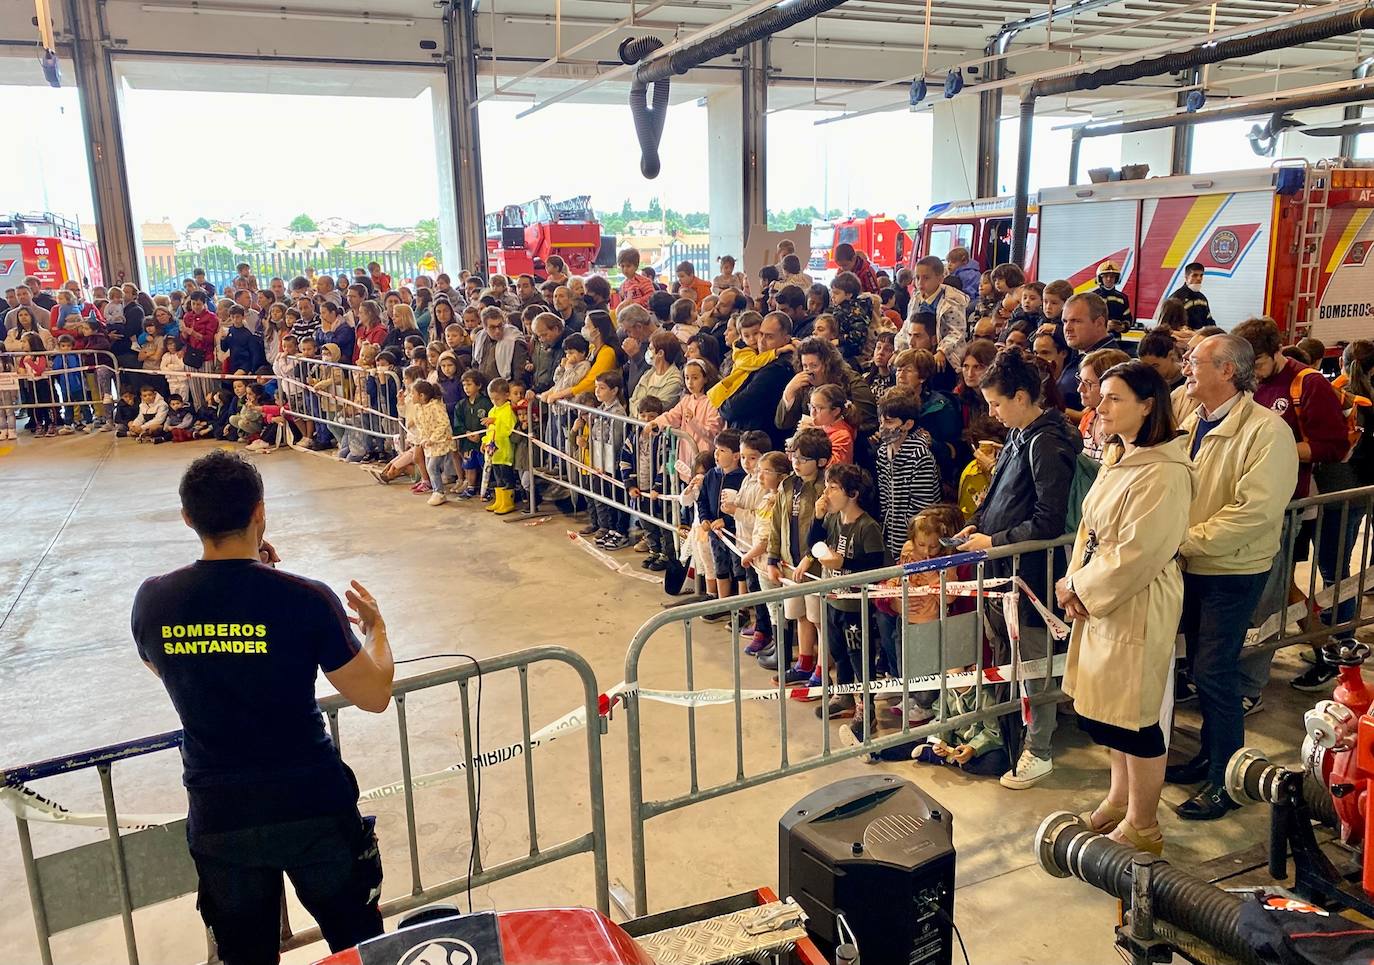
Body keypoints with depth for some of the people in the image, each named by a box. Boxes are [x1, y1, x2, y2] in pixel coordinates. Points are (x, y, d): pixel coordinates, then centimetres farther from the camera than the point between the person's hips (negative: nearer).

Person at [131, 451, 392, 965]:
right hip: (313, 807, -3)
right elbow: (374, 696, -11)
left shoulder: (151, 600, -9)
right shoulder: (305, 599, -20)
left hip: (217, 820, 3)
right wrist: (375, 628, 8)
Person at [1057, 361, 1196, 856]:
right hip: (1102, 600, 9)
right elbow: (1092, 527, 13)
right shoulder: (1119, 458, 9)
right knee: (1107, 707, 20)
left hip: (1139, 607, -9)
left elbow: (1136, 554, -23)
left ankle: (1143, 828, 21)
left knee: (1136, 717, 4)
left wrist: (1081, 589, -13)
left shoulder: (1162, 473, -21)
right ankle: (1119, 800, 39)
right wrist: (1077, 582, 0)